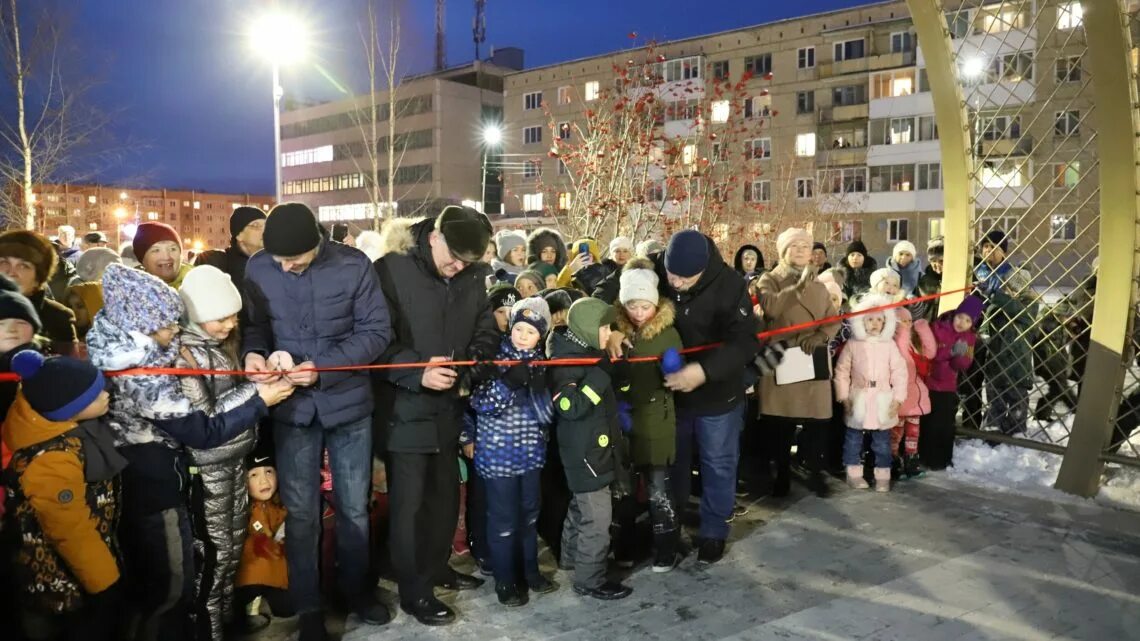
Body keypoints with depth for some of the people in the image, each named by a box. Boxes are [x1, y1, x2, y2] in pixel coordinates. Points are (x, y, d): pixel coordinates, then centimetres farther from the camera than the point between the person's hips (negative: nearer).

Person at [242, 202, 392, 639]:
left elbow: (376, 332, -11)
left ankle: (356, 588, 36)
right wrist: (253, 352, -16)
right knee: (300, 511, 8)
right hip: (293, 405, 1)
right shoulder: (258, 268, -5)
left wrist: (323, 368, -22)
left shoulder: (354, 266, -12)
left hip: (348, 401, -1)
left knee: (354, 506, 13)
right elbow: (254, 324, 7)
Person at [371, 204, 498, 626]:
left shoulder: (471, 279, 4)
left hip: (448, 406, 6)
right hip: (405, 408, -6)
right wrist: (417, 373, -26)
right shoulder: (390, 271, -14)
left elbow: (486, 332, 10)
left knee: (445, 493, 19)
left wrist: (475, 361, -10)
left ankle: (437, 567, 38)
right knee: (408, 501, 3)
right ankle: (414, 591, 18)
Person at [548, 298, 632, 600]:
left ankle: (572, 557, 41)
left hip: (593, 447, 10)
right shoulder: (566, 361, -21)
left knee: (582, 506, 23)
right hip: (584, 450, -10)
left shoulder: (589, 353, 8)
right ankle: (590, 580, 7)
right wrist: (600, 374, -32)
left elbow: (608, 385, 22)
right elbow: (571, 406, -31)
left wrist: (617, 367, 2)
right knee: (597, 514, -5)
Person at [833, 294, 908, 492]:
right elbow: (842, 371, 0)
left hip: (883, 400, 0)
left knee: (882, 441, 8)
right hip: (858, 399, 0)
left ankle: (883, 476, 18)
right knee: (854, 438, 8)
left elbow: (899, 372, -1)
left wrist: (898, 399, -6)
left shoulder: (889, 344, -1)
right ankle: (854, 473, 20)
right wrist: (844, 397, -4)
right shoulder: (853, 344, -3)